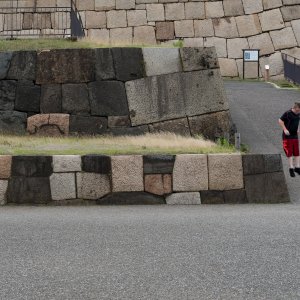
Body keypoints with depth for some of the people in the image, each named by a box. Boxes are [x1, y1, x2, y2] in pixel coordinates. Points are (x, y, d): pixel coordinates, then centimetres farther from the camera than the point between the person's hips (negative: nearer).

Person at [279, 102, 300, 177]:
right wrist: (285, 129, -16)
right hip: (287, 136, -6)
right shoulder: (287, 113, -13)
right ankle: (291, 168, 0)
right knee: (289, 153, -4)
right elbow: (280, 121, -10)